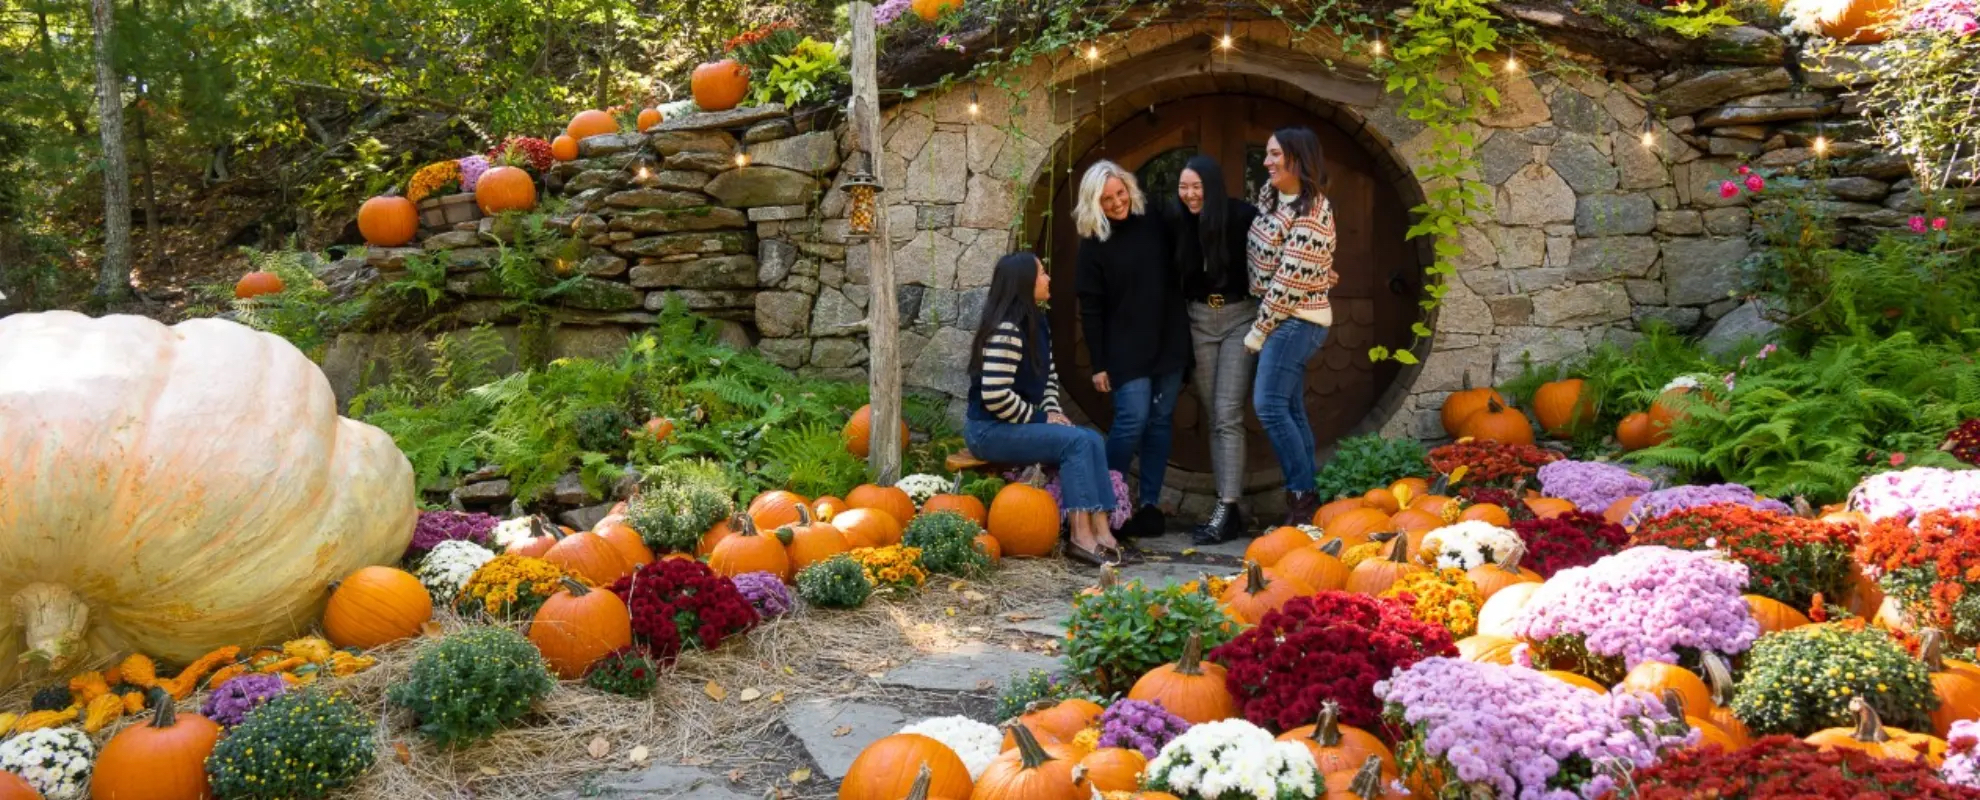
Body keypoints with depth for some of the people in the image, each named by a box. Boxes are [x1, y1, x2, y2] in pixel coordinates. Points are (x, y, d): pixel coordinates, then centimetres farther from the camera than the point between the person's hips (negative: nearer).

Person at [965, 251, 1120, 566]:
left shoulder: (1036, 322, 10)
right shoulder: (1006, 330, -21)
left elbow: (1049, 373, 22)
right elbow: (995, 396, -27)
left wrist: (1052, 410, 4)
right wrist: (1040, 418, -15)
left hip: (1022, 422, 9)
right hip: (990, 429, -9)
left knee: (1092, 440, -8)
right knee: (1077, 442, -21)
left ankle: (1100, 531, -14)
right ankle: (1082, 536, -18)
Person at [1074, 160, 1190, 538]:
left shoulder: (1154, 225, 4)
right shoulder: (1093, 245, -4)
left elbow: (1177, 276, 13)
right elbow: (1090, 310, -4)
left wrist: (1186, 335, 10)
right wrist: (1098, 364, -7)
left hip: (1169, 342, 4)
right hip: (1125, 349, -4)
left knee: (1160, 421, 5)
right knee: (1132, 419, -12)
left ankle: (1149, 503, 12)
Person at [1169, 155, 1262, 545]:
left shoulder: (1242, 216, -15)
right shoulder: (1177, 220, -4)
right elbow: (1174, 273, 5)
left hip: (1239, 316, -4)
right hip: (1199, 318, 4)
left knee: (1228, 414, -10)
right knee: (1213, 416, 6)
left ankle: (1228, 510, -10)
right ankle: (1226, 505, 12)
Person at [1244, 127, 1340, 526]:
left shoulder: (1311, 216, -18)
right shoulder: (1270, 194, 9)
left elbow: (1289, 283, -19)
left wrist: (1259, 331, -15)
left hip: (1295, 320, -9)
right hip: (1285, 319, 9)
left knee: (1269, 406, -14)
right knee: (1291, 410, 8)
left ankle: (1302, 497, -8)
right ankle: (1306, 503, 12)